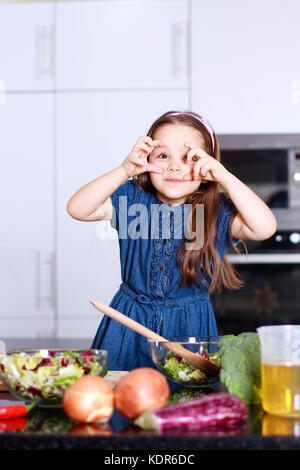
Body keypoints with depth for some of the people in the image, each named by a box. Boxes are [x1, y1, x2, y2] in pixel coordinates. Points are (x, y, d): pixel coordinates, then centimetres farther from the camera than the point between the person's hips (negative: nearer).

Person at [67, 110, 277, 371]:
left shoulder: (217, 212, -7)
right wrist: (124, 171, -25)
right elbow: (77, 209, -15)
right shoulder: (131, 199, -4)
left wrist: (224, 176, -25)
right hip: (130, 322, 1)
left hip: (190, 328, -1)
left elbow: (265, 227, -24)